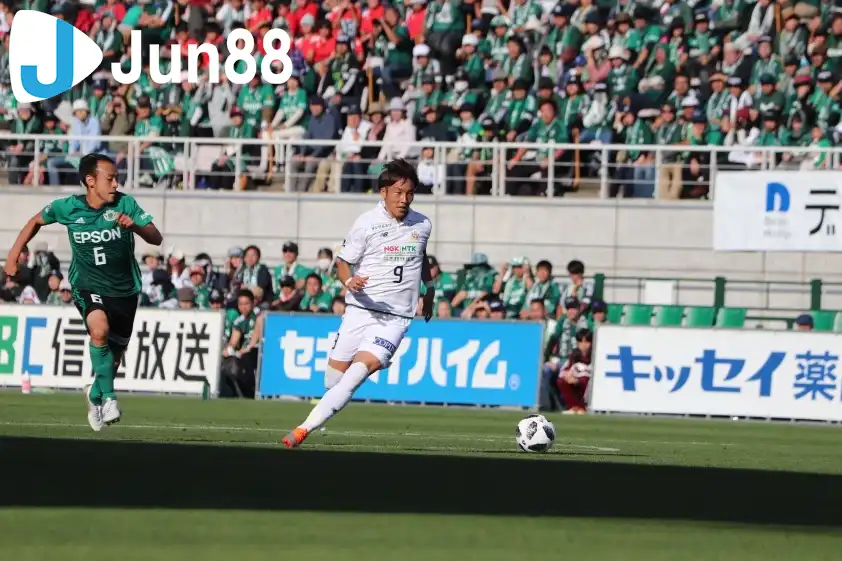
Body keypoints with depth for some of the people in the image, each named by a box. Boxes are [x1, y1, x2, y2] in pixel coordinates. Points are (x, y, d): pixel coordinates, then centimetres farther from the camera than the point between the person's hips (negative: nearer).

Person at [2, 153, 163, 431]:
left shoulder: (125, 204, -13)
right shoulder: (68, 208, -10)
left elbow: (156, 239, -17)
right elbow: (36, 221, 10)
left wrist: (134, 226, -36)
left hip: (124, 290, 2)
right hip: (88, 286, -2)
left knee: (113, 356, 13)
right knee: (100, 329, -34)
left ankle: (95, 395, 45)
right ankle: (108, 397, -25)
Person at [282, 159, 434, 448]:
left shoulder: (422, 225, 6)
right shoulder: (367, 223, -6)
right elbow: (343, 261, -1)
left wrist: (430, 288, 34)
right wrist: (349, 281, -21)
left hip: (396, 317, 0)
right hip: (360, 310, 0)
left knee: (360, 369, -21)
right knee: (333, 378, 2)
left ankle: (305, 428, -28)